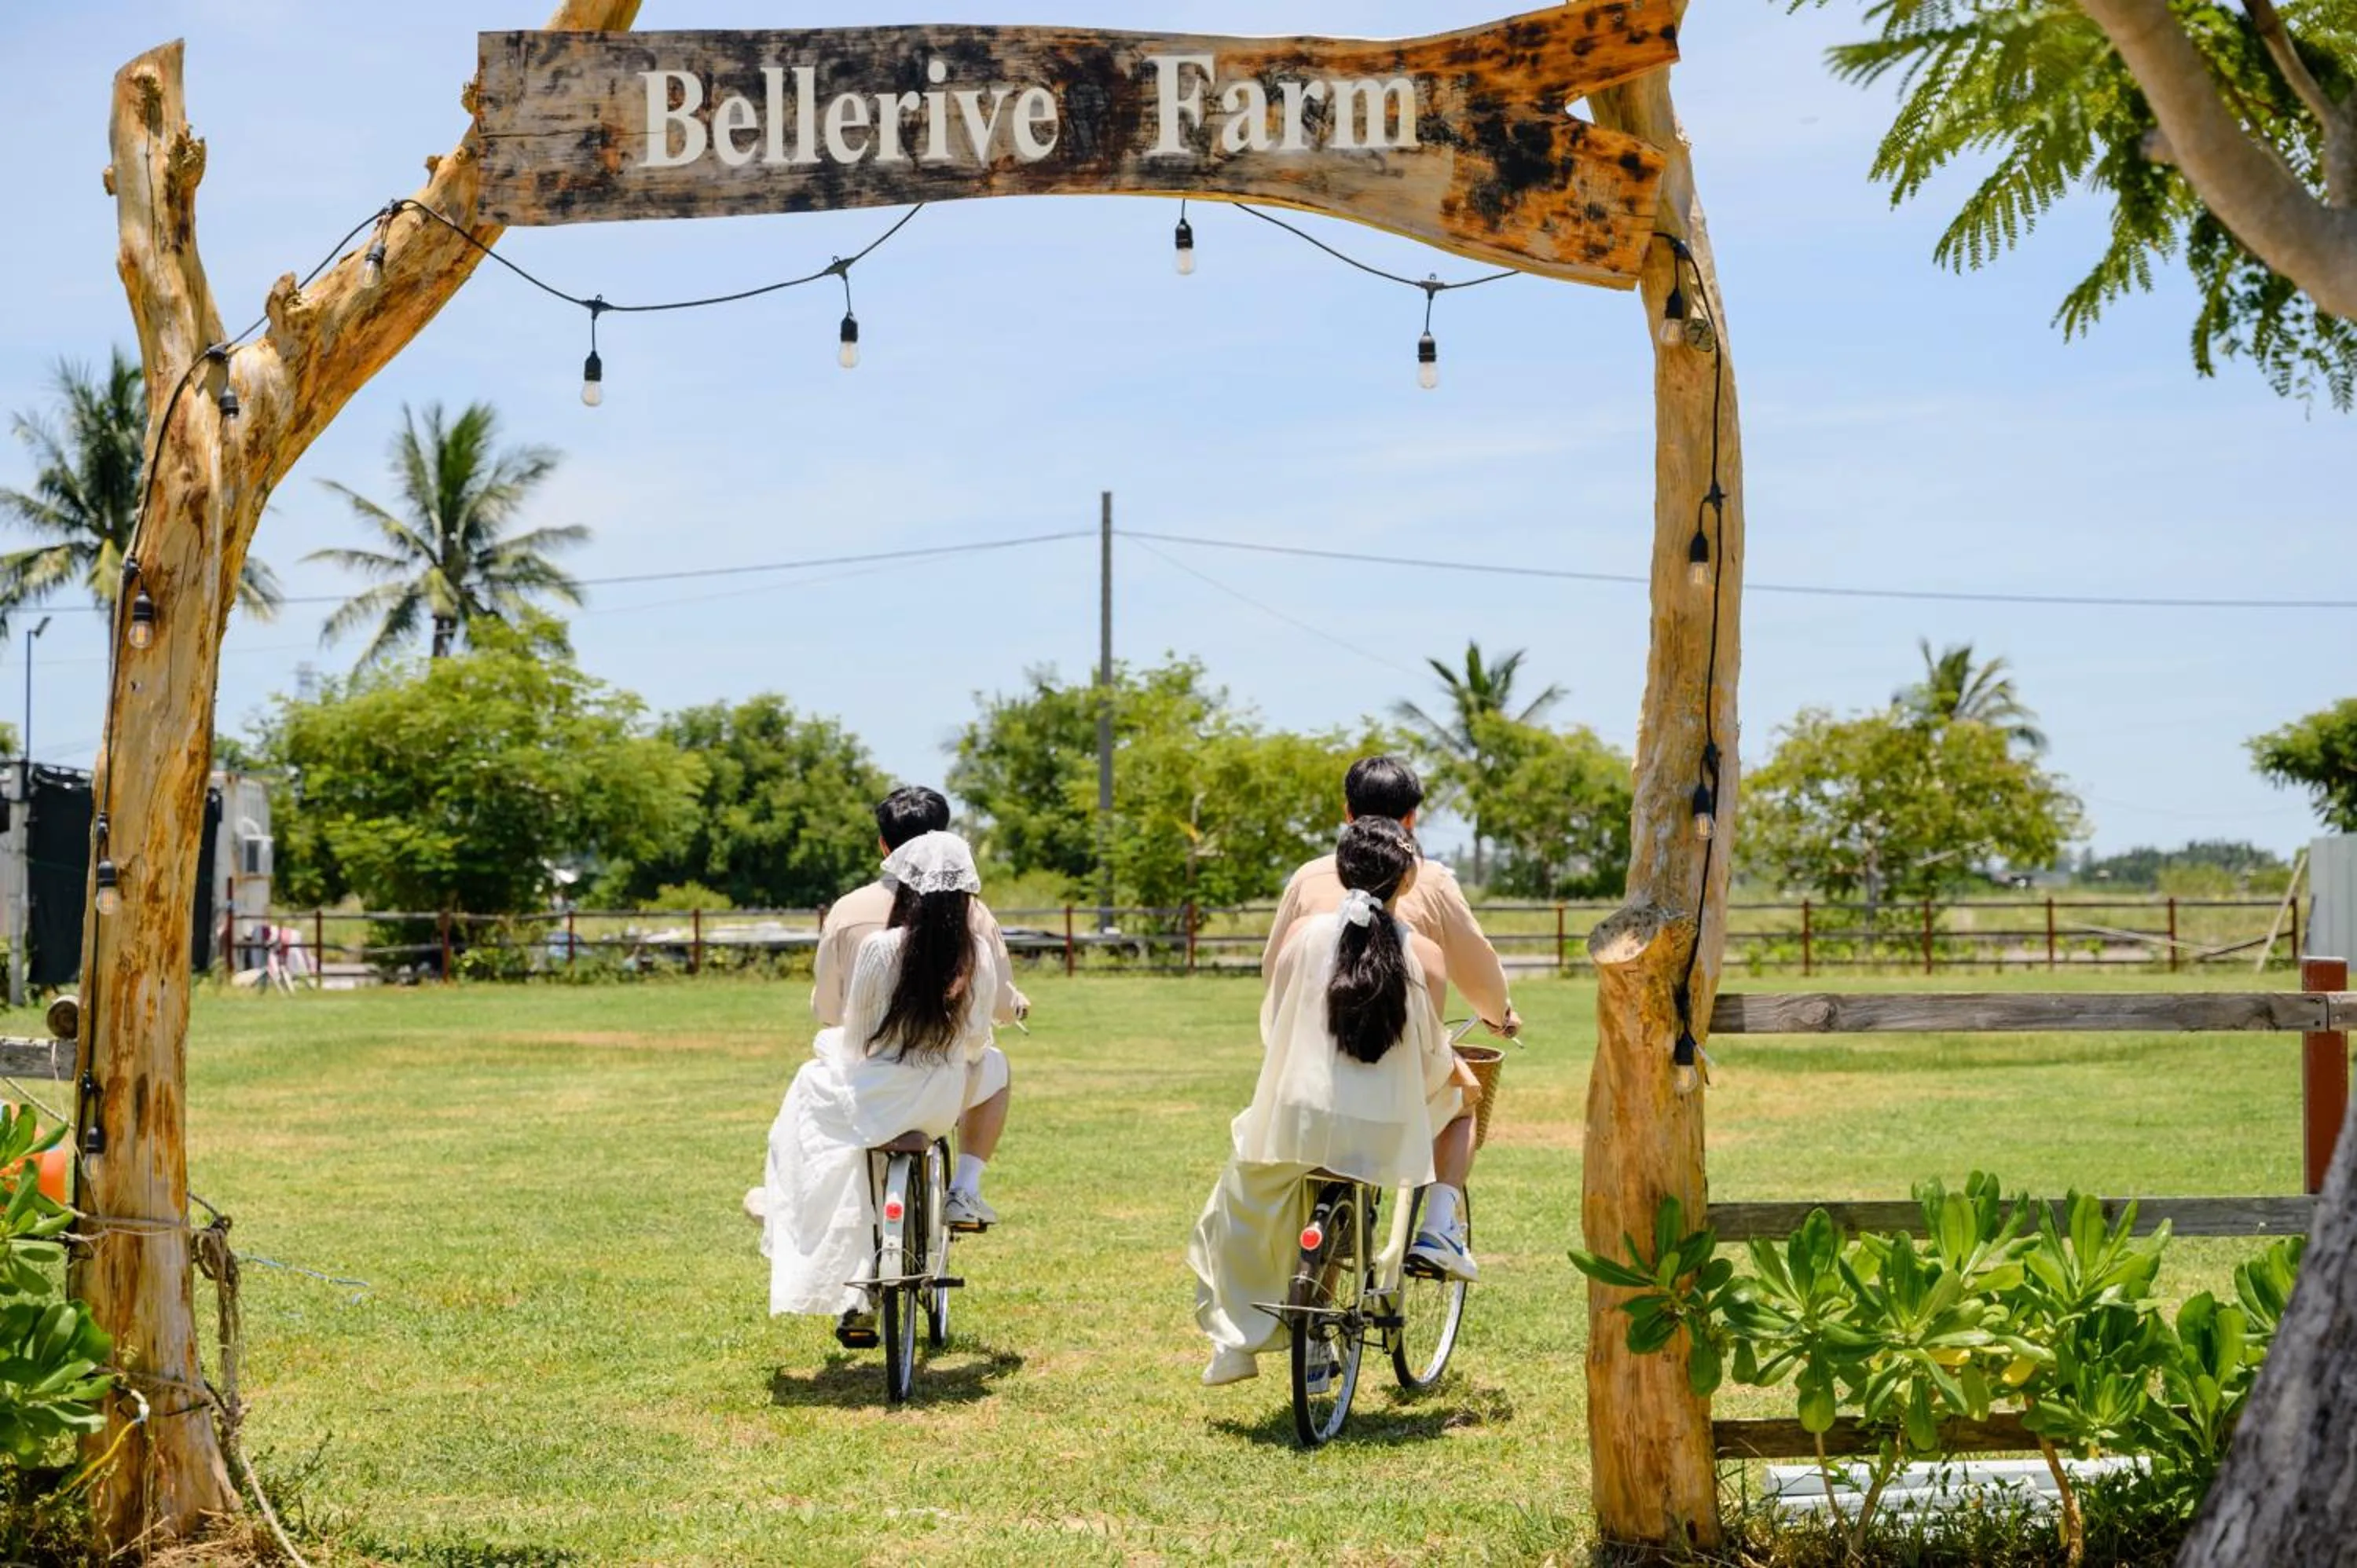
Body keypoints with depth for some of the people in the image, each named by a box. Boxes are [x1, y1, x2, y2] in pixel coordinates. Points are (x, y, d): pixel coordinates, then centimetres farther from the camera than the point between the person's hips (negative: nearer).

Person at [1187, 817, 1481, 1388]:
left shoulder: (1305, 932, -2)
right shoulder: (1422, 952, -4)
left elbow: (1271, 1026, 5)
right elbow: (1433, 1055, 1)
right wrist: (1460, 1074, 25)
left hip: (1298, 1117, 0)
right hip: (1386, 1129, 0)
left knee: (1242, 1213, 24)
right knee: (1463, 1098, 31)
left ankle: (1235, 1343, 20)